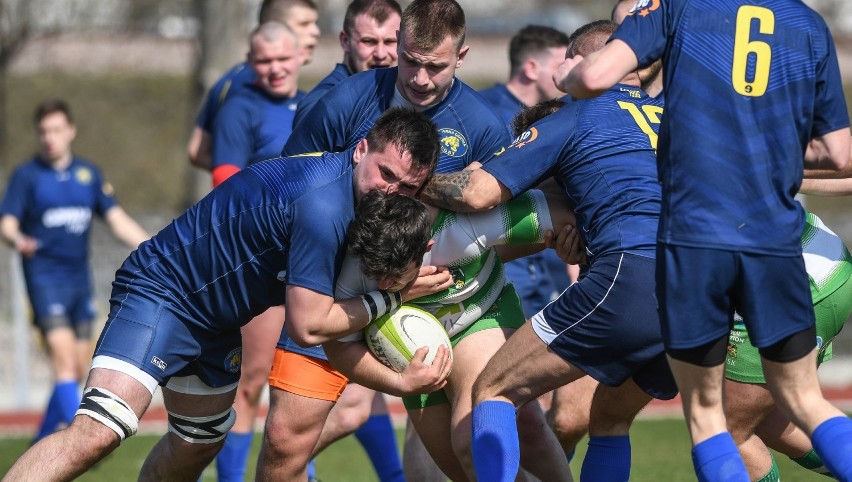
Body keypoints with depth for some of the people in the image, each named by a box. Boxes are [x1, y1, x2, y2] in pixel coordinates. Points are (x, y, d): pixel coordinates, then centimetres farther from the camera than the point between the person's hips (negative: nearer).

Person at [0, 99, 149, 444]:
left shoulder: (88, 173, 10)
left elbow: (117, 220, 10)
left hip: (79, 278, 5)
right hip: (45, 277, -5)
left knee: (77, 371, 7)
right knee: (64, 359, -18)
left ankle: (44, 442, 22)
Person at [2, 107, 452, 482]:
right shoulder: (324, 201, -30)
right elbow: (308, 325, -24)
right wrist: (393, 296, -17)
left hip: (216, 325, 11)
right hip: (159, 292, -11)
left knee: (197, 445, 24)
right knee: (97, 433, -27)